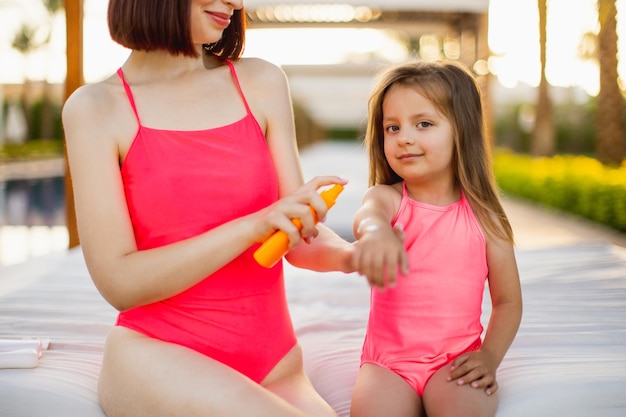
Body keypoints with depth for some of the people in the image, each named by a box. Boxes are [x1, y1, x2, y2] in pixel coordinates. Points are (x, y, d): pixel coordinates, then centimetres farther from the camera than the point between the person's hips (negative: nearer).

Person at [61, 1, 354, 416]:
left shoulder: (261, 83, 5)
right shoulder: (96, 107, -4)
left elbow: (300, 237, 5)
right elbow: (119, 282, -11)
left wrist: (349, 254, -18)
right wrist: (253, 226, -21)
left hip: (275, 365, 3)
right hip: (156, 356, -2)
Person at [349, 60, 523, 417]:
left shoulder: (483, 217, -1)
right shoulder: (387, 197, -4)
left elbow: (508, 301, 6)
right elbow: (368, 213, -32)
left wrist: (490, 356, -10)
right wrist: (375, 231, -57)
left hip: (455, 361, 0)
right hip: (387, 361, 0)